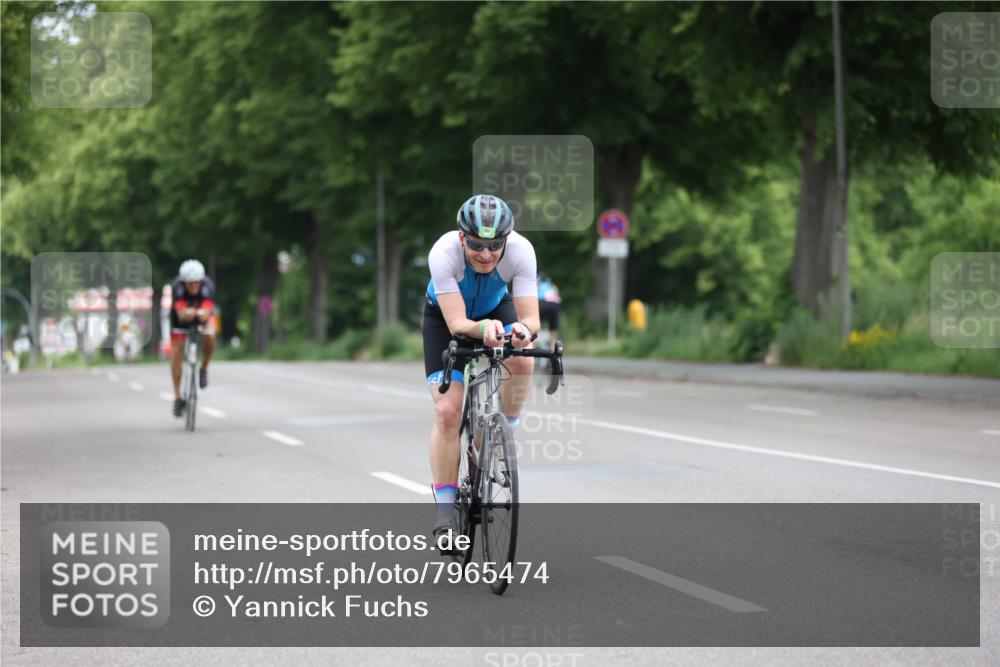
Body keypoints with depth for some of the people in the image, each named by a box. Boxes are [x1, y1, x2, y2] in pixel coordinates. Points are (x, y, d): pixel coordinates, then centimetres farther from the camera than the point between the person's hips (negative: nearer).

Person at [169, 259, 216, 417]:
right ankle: (177, 398, 3)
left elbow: (208, 312, -47)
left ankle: (204, 369, -1)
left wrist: (202, 314, -71)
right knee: (177, 350, -9)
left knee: (209, 337, -30)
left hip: (202, 316, 0)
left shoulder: (208, 286, -34)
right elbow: (181, 313, -47)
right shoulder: (177, 287, -35)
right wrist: (187, 314, -70)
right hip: (181, 318, 0)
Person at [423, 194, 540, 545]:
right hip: (446, 316, -1)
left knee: (522, 359, -31)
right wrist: (483, 328, -62)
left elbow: (532, 318, -35)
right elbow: (457, 324, -41)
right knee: (447, 411, -14)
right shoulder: (444, 253, -37)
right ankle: (446, 508, -4)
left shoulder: (521, 250, -33)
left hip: (496, 309, 1)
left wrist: (523, 329, -58)